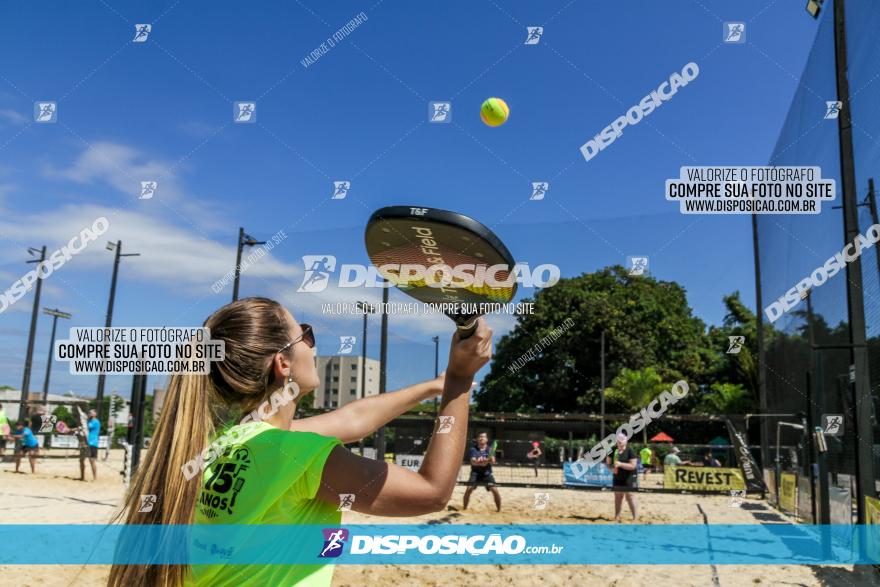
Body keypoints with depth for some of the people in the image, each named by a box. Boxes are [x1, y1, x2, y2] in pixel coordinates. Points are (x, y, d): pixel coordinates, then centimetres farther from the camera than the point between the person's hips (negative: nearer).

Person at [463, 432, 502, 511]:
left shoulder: (490, 450, 0)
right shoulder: (473, 449, -2)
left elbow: (493, 461, -17)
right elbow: (473, 461, -15)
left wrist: (487, 460, -40)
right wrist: (480, 463, -36)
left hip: (487, 474, 1)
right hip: (475, 473, 0)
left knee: (495, 490, -14)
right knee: (469, 489, -17)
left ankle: (499, 509, 4)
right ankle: (464, 508, 1)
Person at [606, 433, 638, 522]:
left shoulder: (630, 451, -10)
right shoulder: (613, 451, 5)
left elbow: (633, 465, -17)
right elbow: (608, 463, 11)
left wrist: (620, 464, -25)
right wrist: (611, 467, -11)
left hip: (629, 478, -5)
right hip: (617, 478, 5)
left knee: (630, 496, -7)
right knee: (617, 497, 10)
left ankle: (635, 517, 0)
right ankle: (617, 516, 17)